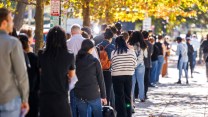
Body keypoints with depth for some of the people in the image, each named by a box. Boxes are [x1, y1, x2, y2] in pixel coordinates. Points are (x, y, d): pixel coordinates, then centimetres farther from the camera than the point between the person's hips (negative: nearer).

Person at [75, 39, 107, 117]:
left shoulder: (76, 61, 3)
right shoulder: (95, 61, -5)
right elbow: (100, 79, -3)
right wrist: (103, 96, 3)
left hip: (79, 95, 3)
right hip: (93, 94, -3)